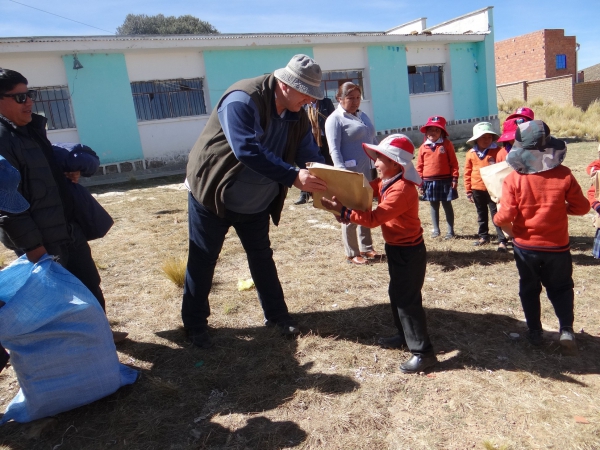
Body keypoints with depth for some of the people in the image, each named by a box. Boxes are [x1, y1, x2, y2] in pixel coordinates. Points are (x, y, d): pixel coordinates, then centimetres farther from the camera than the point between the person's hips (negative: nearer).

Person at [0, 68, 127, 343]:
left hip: (69, 230, 9)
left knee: (91, 286, 19)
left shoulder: (32, 129, 10)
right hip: (42, 241, -8)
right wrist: (32, 245, -22)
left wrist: (71, 169, 5)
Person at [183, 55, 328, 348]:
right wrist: (293, 177, -40)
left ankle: (276, 315, 30)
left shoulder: (297, 115, -2)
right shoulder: (243, 100, -26)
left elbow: (310, 156, -4)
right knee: (202, 260, 5)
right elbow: (248, 150, -37)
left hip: (256, 203, 7)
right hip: (212, 195, -6)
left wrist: (326, 187, -21)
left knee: (262, 257, 14)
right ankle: (194, 324, 22)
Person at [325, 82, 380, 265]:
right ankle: (351, 253, 11)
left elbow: (373, 141, 21)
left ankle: (366, 247, 26)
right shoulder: (335, 119, -6)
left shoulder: (363, 116, 16)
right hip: (350, 173, -7)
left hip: (366, 171, 7)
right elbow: (334, 149, -15)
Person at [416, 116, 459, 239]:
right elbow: (419, 166, 5)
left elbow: (453, 163, -2)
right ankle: (436, 230, 24)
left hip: (445, 180, -2)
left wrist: (454, 178, -6)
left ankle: (450, 230, 16)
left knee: (447, 205, 8)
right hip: (429, 182, 3)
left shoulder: (447, 144, -2)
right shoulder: (423, 147, 3)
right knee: (433, 206, 13)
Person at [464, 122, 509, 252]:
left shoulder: (497, 151, -7)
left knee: (497, 215, -1)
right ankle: (483, 236, 32)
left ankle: (502, 240, 4)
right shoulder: (471, 154, 0)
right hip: (477, 190, 4)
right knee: (481, 215, 17)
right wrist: (468, 191, 5)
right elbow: (468, 173, 5)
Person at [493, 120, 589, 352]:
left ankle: (535, 332, 26)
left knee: (529, 289, 19)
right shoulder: (563, 174, -12)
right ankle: (567, 329, 8)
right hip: (557, 246, 1)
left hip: (525, 246, 0)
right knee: (561, 288, 21)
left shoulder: (513, 178, -18)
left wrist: (496, 218, 2)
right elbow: (582, 207, -3)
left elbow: (505, 216, -20)